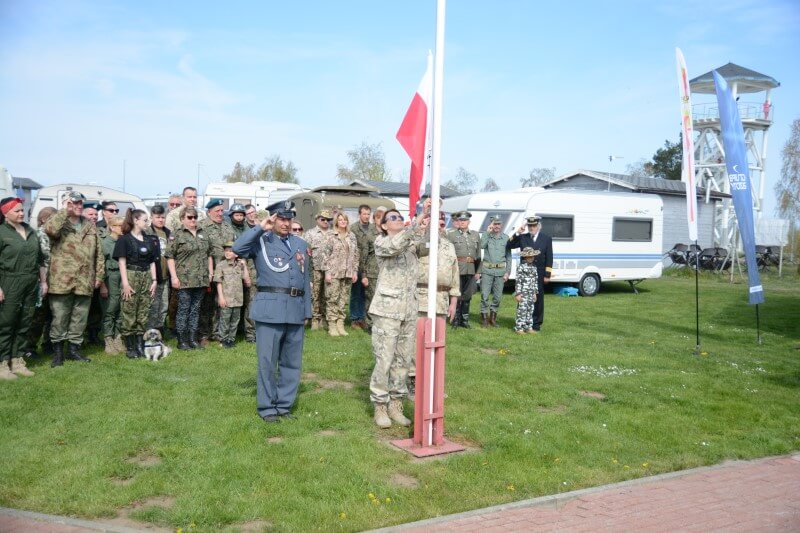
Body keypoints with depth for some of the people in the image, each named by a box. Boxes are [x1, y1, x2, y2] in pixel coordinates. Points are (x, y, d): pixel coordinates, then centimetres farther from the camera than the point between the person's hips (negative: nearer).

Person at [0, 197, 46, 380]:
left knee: (24, 325, 9)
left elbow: (40, 259, 18)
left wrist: (43, 281, 15)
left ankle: (17, 361, 17)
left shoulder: (31, 232, 12)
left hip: (31, 284, 6)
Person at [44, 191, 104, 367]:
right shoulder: (60, 224, -1)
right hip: (61, 281, -4)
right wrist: (65, 211, -20)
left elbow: (98, 253, 15)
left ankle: (74, 349, 24)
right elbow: (50, 229, -28)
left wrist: (99, 275, 9)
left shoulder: (90, 227, 13)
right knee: (60, 318, 3)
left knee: (80, 318, 11)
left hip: (84, 282, 4)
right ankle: (57, 351, 15)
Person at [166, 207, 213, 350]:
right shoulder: (177, 235, -2)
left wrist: (210, 273, 13)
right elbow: (170, 257, -6)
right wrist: (174, 276, -13)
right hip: (185, 280, -5)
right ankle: (181, 340, 7)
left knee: (195, 309, 10)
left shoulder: (203, 235, 16)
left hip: (201, 280, 5)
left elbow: (209, 255, 21)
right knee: (183, 309, 0)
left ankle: (193, 338, 16)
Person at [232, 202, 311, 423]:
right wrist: (260, 228, -13)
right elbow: (237, 248, -17)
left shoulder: (301, 243, 17)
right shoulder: (261, 241, 3)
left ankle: (284, 404, 22)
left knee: (292, 362, 10)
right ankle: (267, 407, 12)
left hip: (296, 310, 5)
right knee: (267, 361, 0)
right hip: (270, 309, -5)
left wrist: (306, 310, 14)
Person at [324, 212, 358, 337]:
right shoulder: (331, 236, -1)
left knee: (344, 300, 6)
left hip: (348, 273, 4)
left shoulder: (352, 236, 11)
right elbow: (326, 254, -4)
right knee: (332, 299, -3)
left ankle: (340, 324, 13)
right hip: (334, 273, -4)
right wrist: (327, 272, -10)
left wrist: (355, 271, 6)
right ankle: (332, 325, 3)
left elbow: (355, 255, 13)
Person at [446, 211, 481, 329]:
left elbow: (478, 254, 13)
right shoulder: (451, 235, 1)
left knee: (467, 295, 10)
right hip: (457, 269, -4)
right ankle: (456, 320, 9)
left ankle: (464, 319, 21)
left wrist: (478, 271, 8)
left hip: (471, 270, 4)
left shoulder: (476, 235, 14)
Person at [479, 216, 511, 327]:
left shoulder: (505, 238, 7)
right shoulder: (486, 236, 4)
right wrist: (488, 232, -16)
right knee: (485, 295, -2)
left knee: (497, 296, 6)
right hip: (487, 269, -1)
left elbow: (508, 257, 8)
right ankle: (484, 317, 10)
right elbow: (482, 246, -19)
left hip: (500, 270, 2)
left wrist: (507, 272, 2)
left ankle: (493, 316, 21)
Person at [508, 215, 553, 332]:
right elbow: (509, 246, -1)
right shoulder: (522, 237, 7)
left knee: (538, 299, 6)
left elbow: (549, 258, 2)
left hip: (539, 274, -1)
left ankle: (536, 323, 14)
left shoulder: (546, 239, 4)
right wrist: (517, 233, -10)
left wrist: (547, 275, -4)